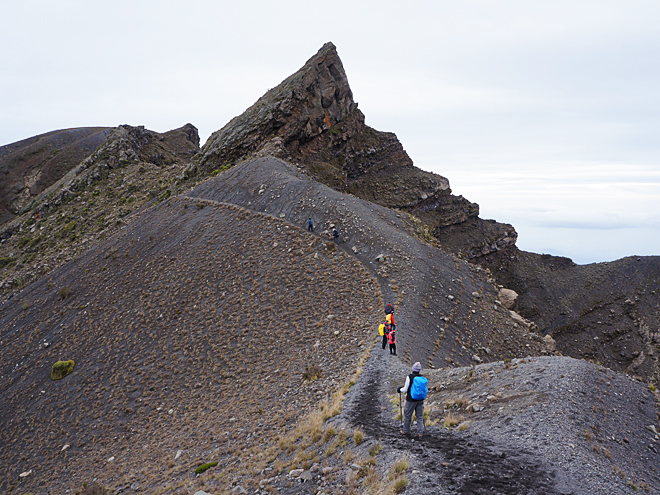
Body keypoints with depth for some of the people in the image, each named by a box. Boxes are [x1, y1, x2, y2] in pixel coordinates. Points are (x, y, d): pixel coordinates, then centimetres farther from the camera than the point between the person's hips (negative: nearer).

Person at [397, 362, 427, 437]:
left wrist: (400, 389, 8)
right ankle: (420, 432, 10)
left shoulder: (409, 377, -15)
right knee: (420, 416, 11)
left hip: (411, 400, -4)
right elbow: (426, 391, 7)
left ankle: (406, 431, 23)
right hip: (420, 400, 5)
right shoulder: (423, 378, 0)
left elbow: (405, 389, -12)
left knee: (407, 415, 11)